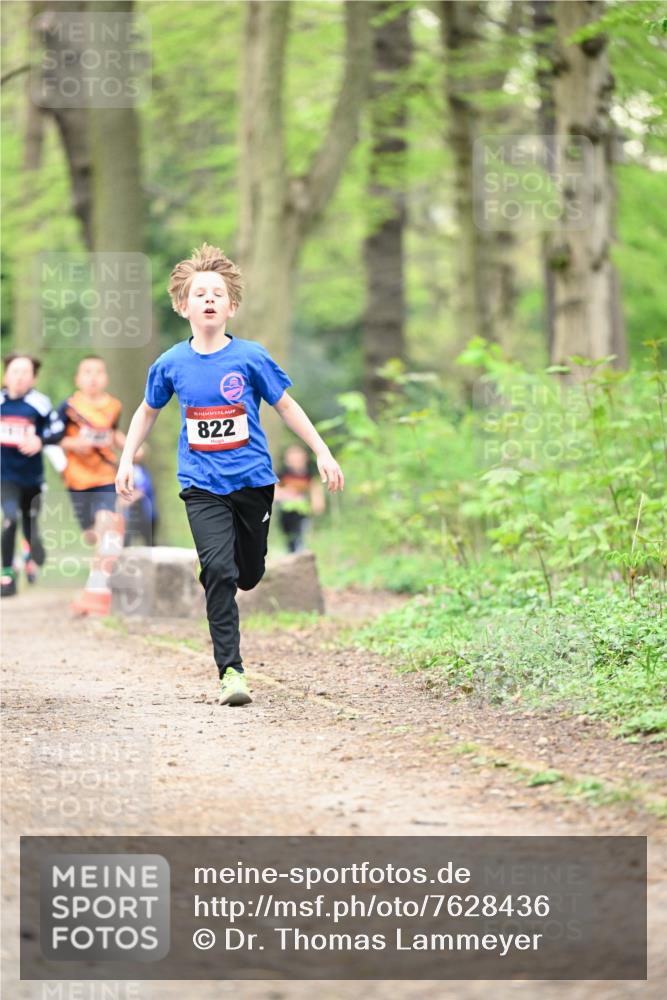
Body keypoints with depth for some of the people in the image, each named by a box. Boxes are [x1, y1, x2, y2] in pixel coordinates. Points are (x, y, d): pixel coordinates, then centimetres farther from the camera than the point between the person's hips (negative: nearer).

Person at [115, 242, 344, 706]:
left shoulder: (250, 357, -6)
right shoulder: (171, 364, -1)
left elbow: (286, 405, 5)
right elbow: (148, 411, 17)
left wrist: (323, 452, 3)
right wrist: (127, 460, 12)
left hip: (252, 480, 1)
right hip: (202, 487, -1)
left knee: (249, 576, 11)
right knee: (219, 572, -17)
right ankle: (231, 671, -15)